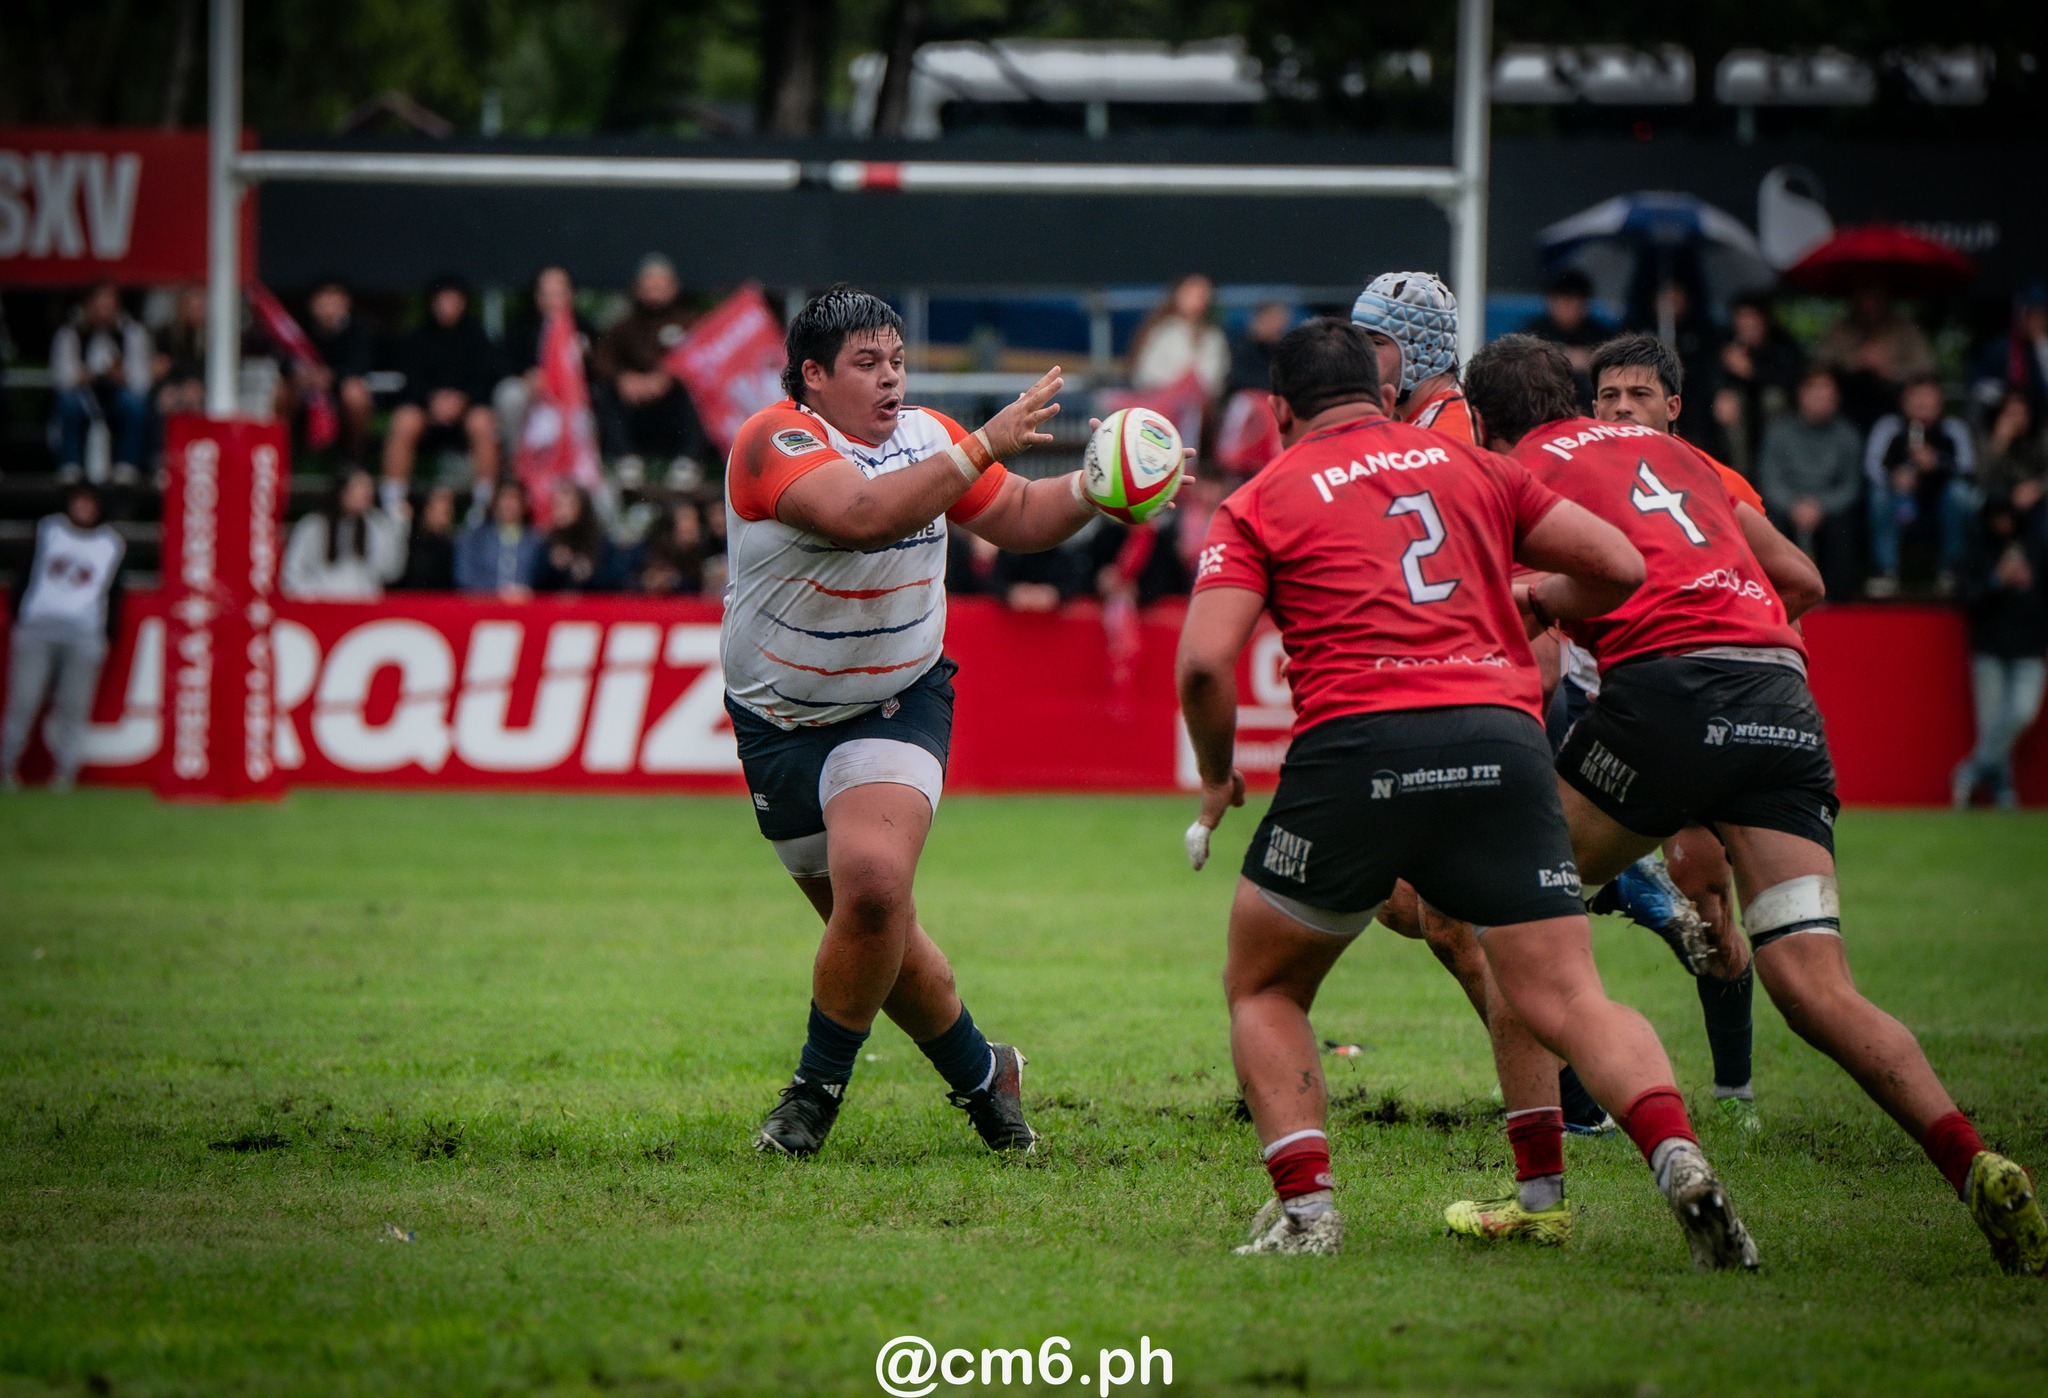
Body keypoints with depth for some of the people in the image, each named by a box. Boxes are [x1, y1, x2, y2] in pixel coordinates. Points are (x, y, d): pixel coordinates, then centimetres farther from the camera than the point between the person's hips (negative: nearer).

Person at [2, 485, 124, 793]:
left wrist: (108, 636, 7)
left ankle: (66, 770, -2)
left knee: (73, 706, -6)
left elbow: (113, 594, 13)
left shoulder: (111, 544, 10)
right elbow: (27, 574, 12)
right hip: (36, 627, 0)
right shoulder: (47, 530, 10)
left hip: (84, 637, 0)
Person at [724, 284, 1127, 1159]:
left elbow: (1020, 519, 15)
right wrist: (984, 448, -37)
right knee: (874, 927, 5)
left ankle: (818, 1086, -8)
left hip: (899, 705, 1)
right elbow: (864, 513, -34)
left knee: (874, 886, -25)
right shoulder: (773, 442, -17)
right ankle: (981, 1075, 28)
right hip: (781, 720, -1)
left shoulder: (927, 437, 2)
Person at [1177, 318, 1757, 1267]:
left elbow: (1204, 662, 0)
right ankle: (1678, 1159, -25)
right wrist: (1528, 604, 39)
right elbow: (1616, 568, 19)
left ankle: (1304, 1208, 5)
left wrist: (1217, 778, 17)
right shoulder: (1468, 465, 21)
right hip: (1501, 742, 2)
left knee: (1261, 990, 19)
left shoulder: (1260, 503, 13)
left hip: (1355, 745, -2)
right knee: (1566, 1002, 1)